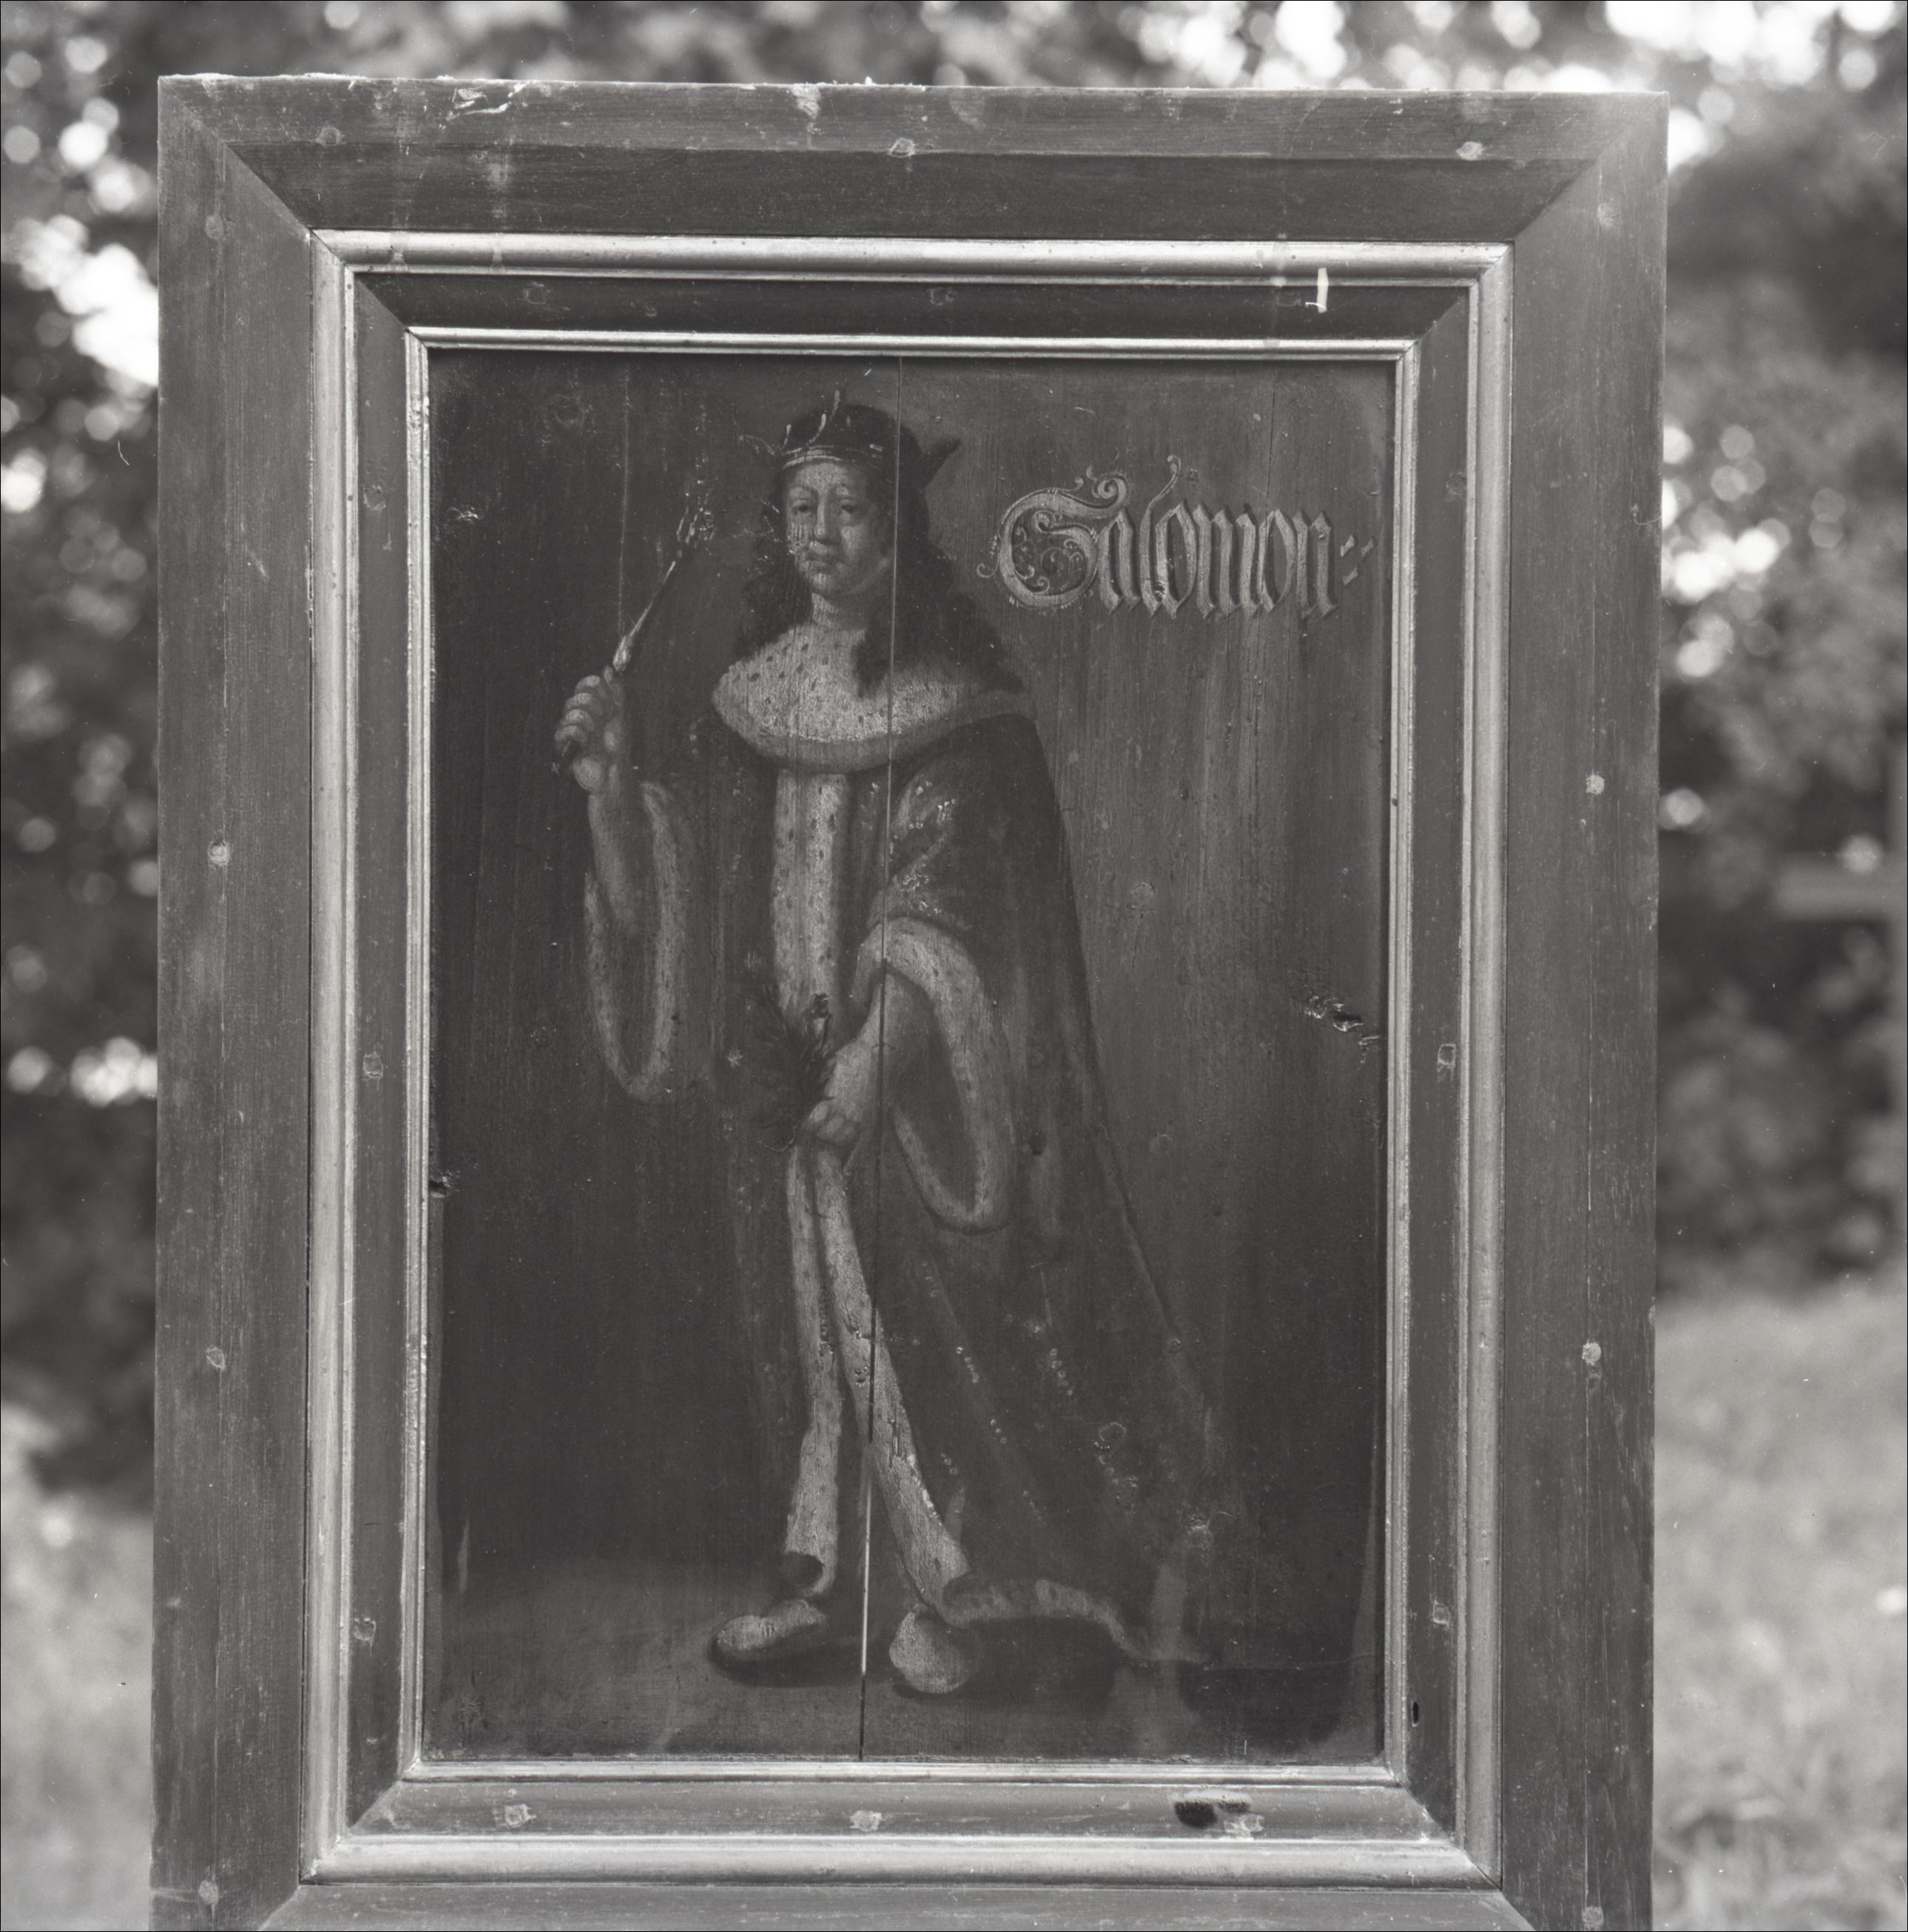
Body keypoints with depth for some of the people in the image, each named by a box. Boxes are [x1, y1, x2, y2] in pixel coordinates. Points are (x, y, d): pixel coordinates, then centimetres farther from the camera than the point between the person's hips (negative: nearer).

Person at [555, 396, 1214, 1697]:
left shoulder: (956, 705, -10)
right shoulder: (762, 688, 7)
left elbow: (944, 902, -15)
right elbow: (691, 867, 10)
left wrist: (880, 1054, -23)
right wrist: (616, 767, -4)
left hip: (916, 1062, -5)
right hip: (782, 1054, 5)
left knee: (927, 1314, -1)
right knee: (803, 1309, 10)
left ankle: (953, 1593, 12)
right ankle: (820, 1576, 19)